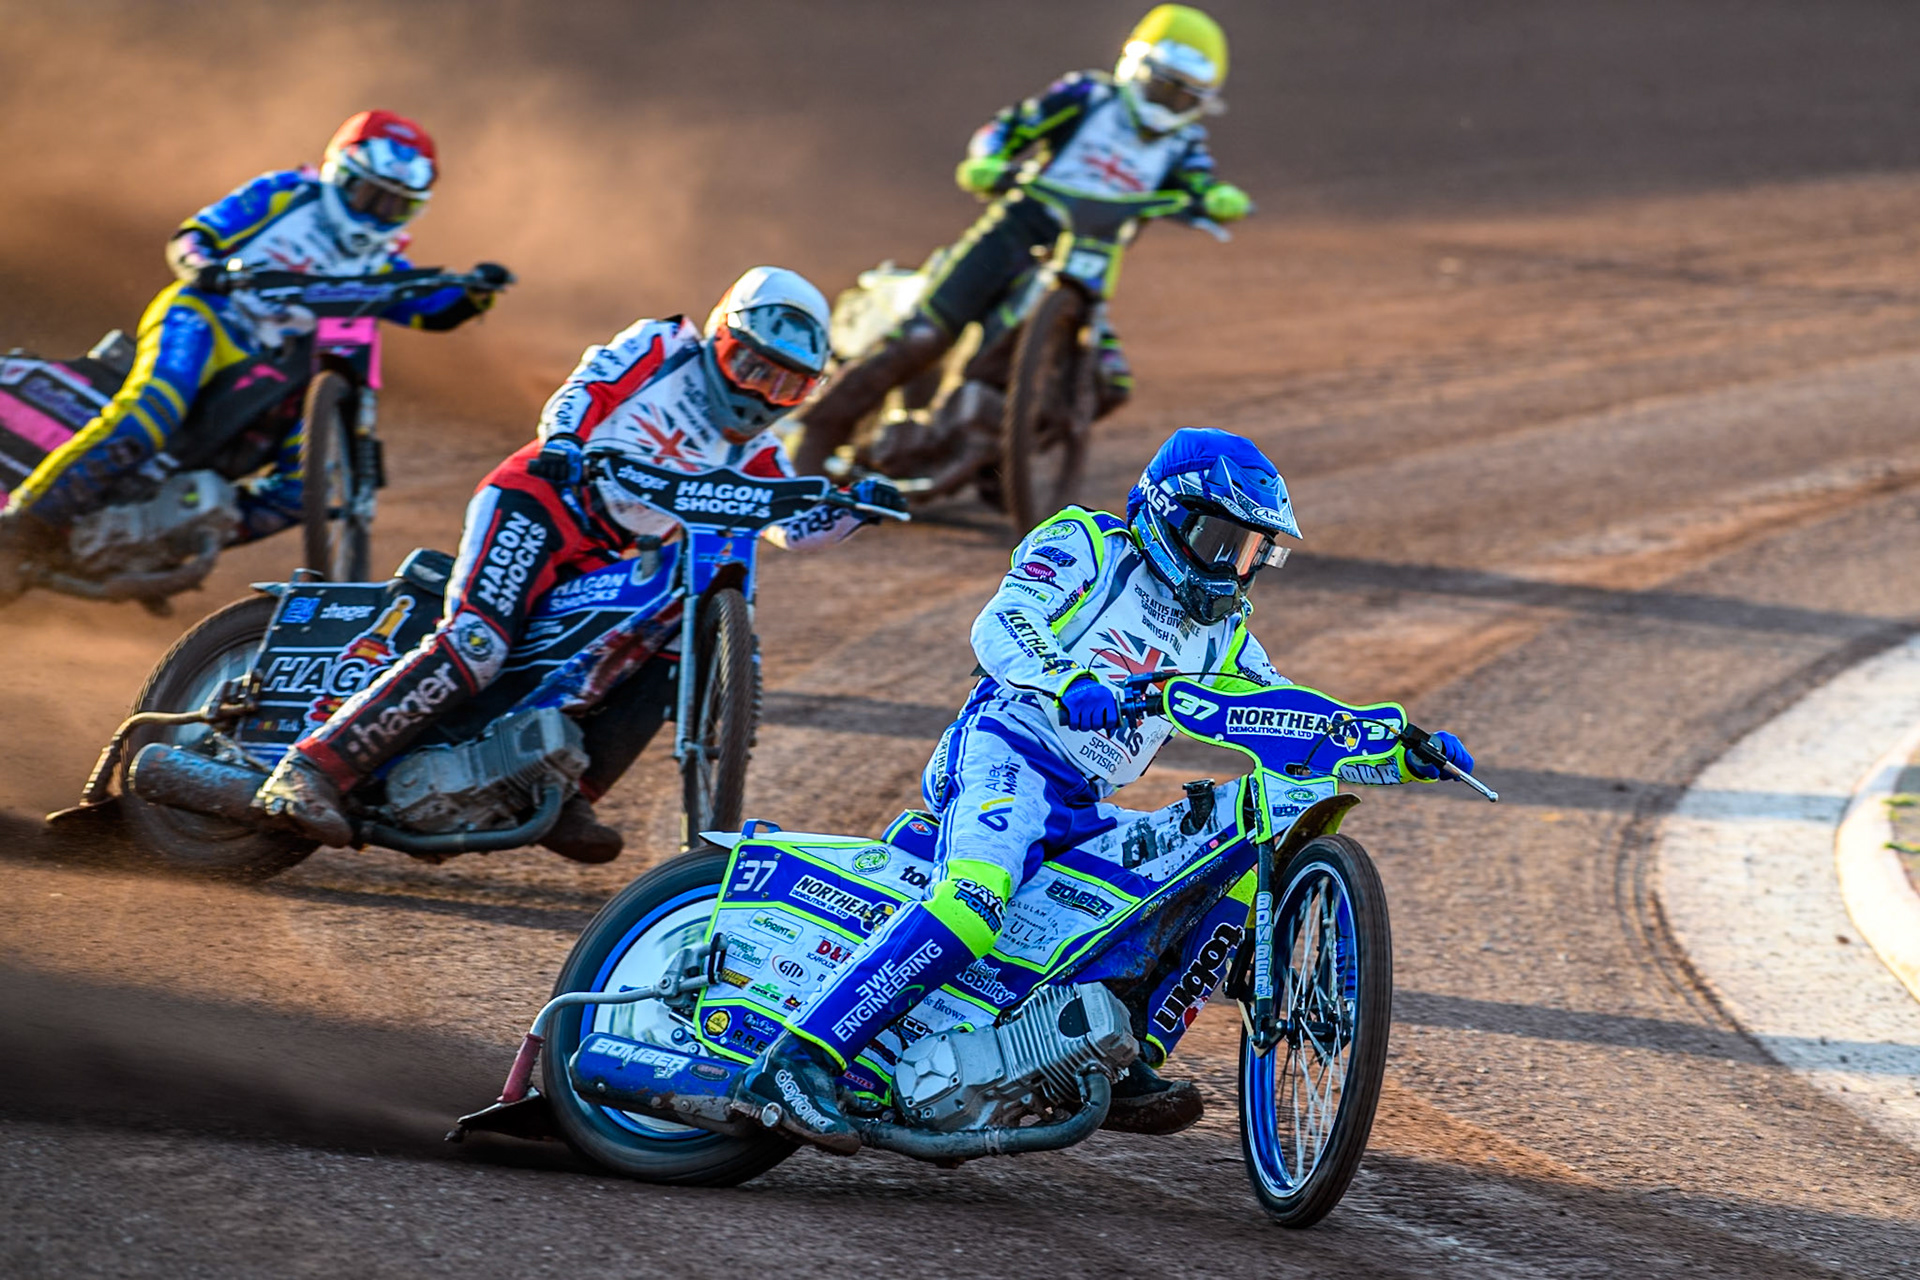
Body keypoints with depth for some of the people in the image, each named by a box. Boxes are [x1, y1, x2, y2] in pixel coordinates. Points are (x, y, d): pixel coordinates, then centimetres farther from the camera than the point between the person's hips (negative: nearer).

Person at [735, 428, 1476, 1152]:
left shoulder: (1220, 638, 24)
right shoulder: (1083, 546, 4)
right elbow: (1000, 624, -14)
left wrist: (1405, 753, 6)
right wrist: (1068, 684, -35)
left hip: (1082, 813, 8)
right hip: (1009, 756, -8)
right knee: (978, 898, -35)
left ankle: (1130, 1068, -8)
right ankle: (794, 1064, -40)